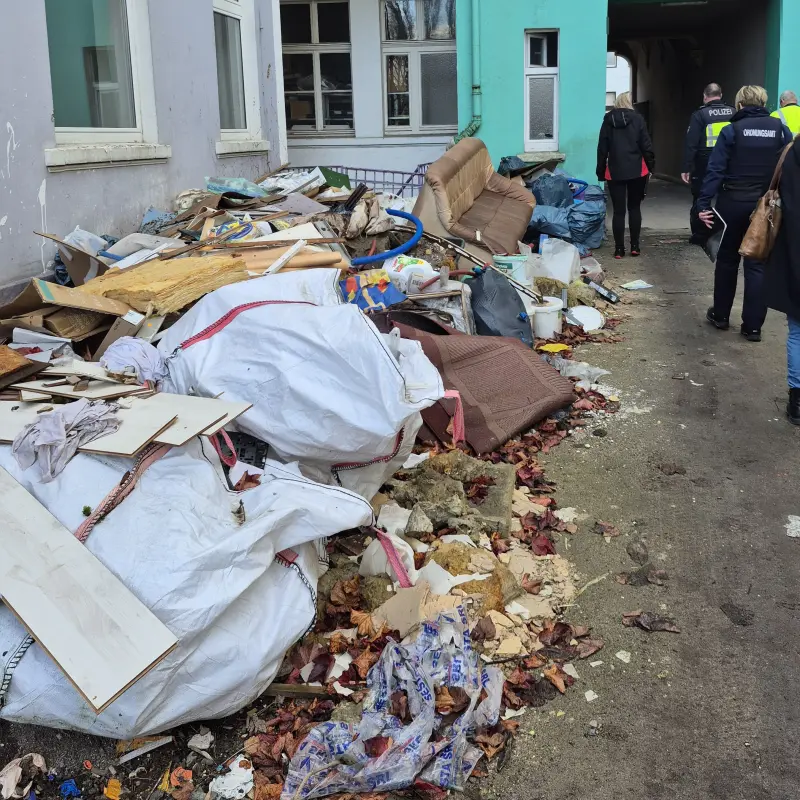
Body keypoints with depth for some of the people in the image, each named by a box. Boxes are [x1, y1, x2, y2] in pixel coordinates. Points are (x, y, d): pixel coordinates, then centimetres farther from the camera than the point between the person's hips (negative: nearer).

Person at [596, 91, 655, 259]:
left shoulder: (608, 119, 3)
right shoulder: (638, 119, 0)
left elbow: (602, 148, 3)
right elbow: (646, 145, -3)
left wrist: (601, 171, 8)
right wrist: (651, 165, 5)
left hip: (615, 171, 0)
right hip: (636, 170, 0)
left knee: (618, 210, 1)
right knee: (634, 208, 11)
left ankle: (619, 249, 0)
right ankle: (635, 246, 9)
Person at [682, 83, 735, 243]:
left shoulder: (700, 115, -8)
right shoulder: (733, 113, 3)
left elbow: (691, 143, -13)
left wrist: (686, 168, -10)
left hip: (704, 166, -3)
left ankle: (700, 234, 9)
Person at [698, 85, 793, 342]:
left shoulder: (731, 131, -6)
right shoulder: (781, 130, 2)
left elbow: (716, 170, -12)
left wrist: (704, 203, -12)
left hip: (733, 203, -1)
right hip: (767, 206, 1)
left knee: (727, 259, 14)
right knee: (758, 264, 5)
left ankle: (721, 315, 24)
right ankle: (752, 326, 3)